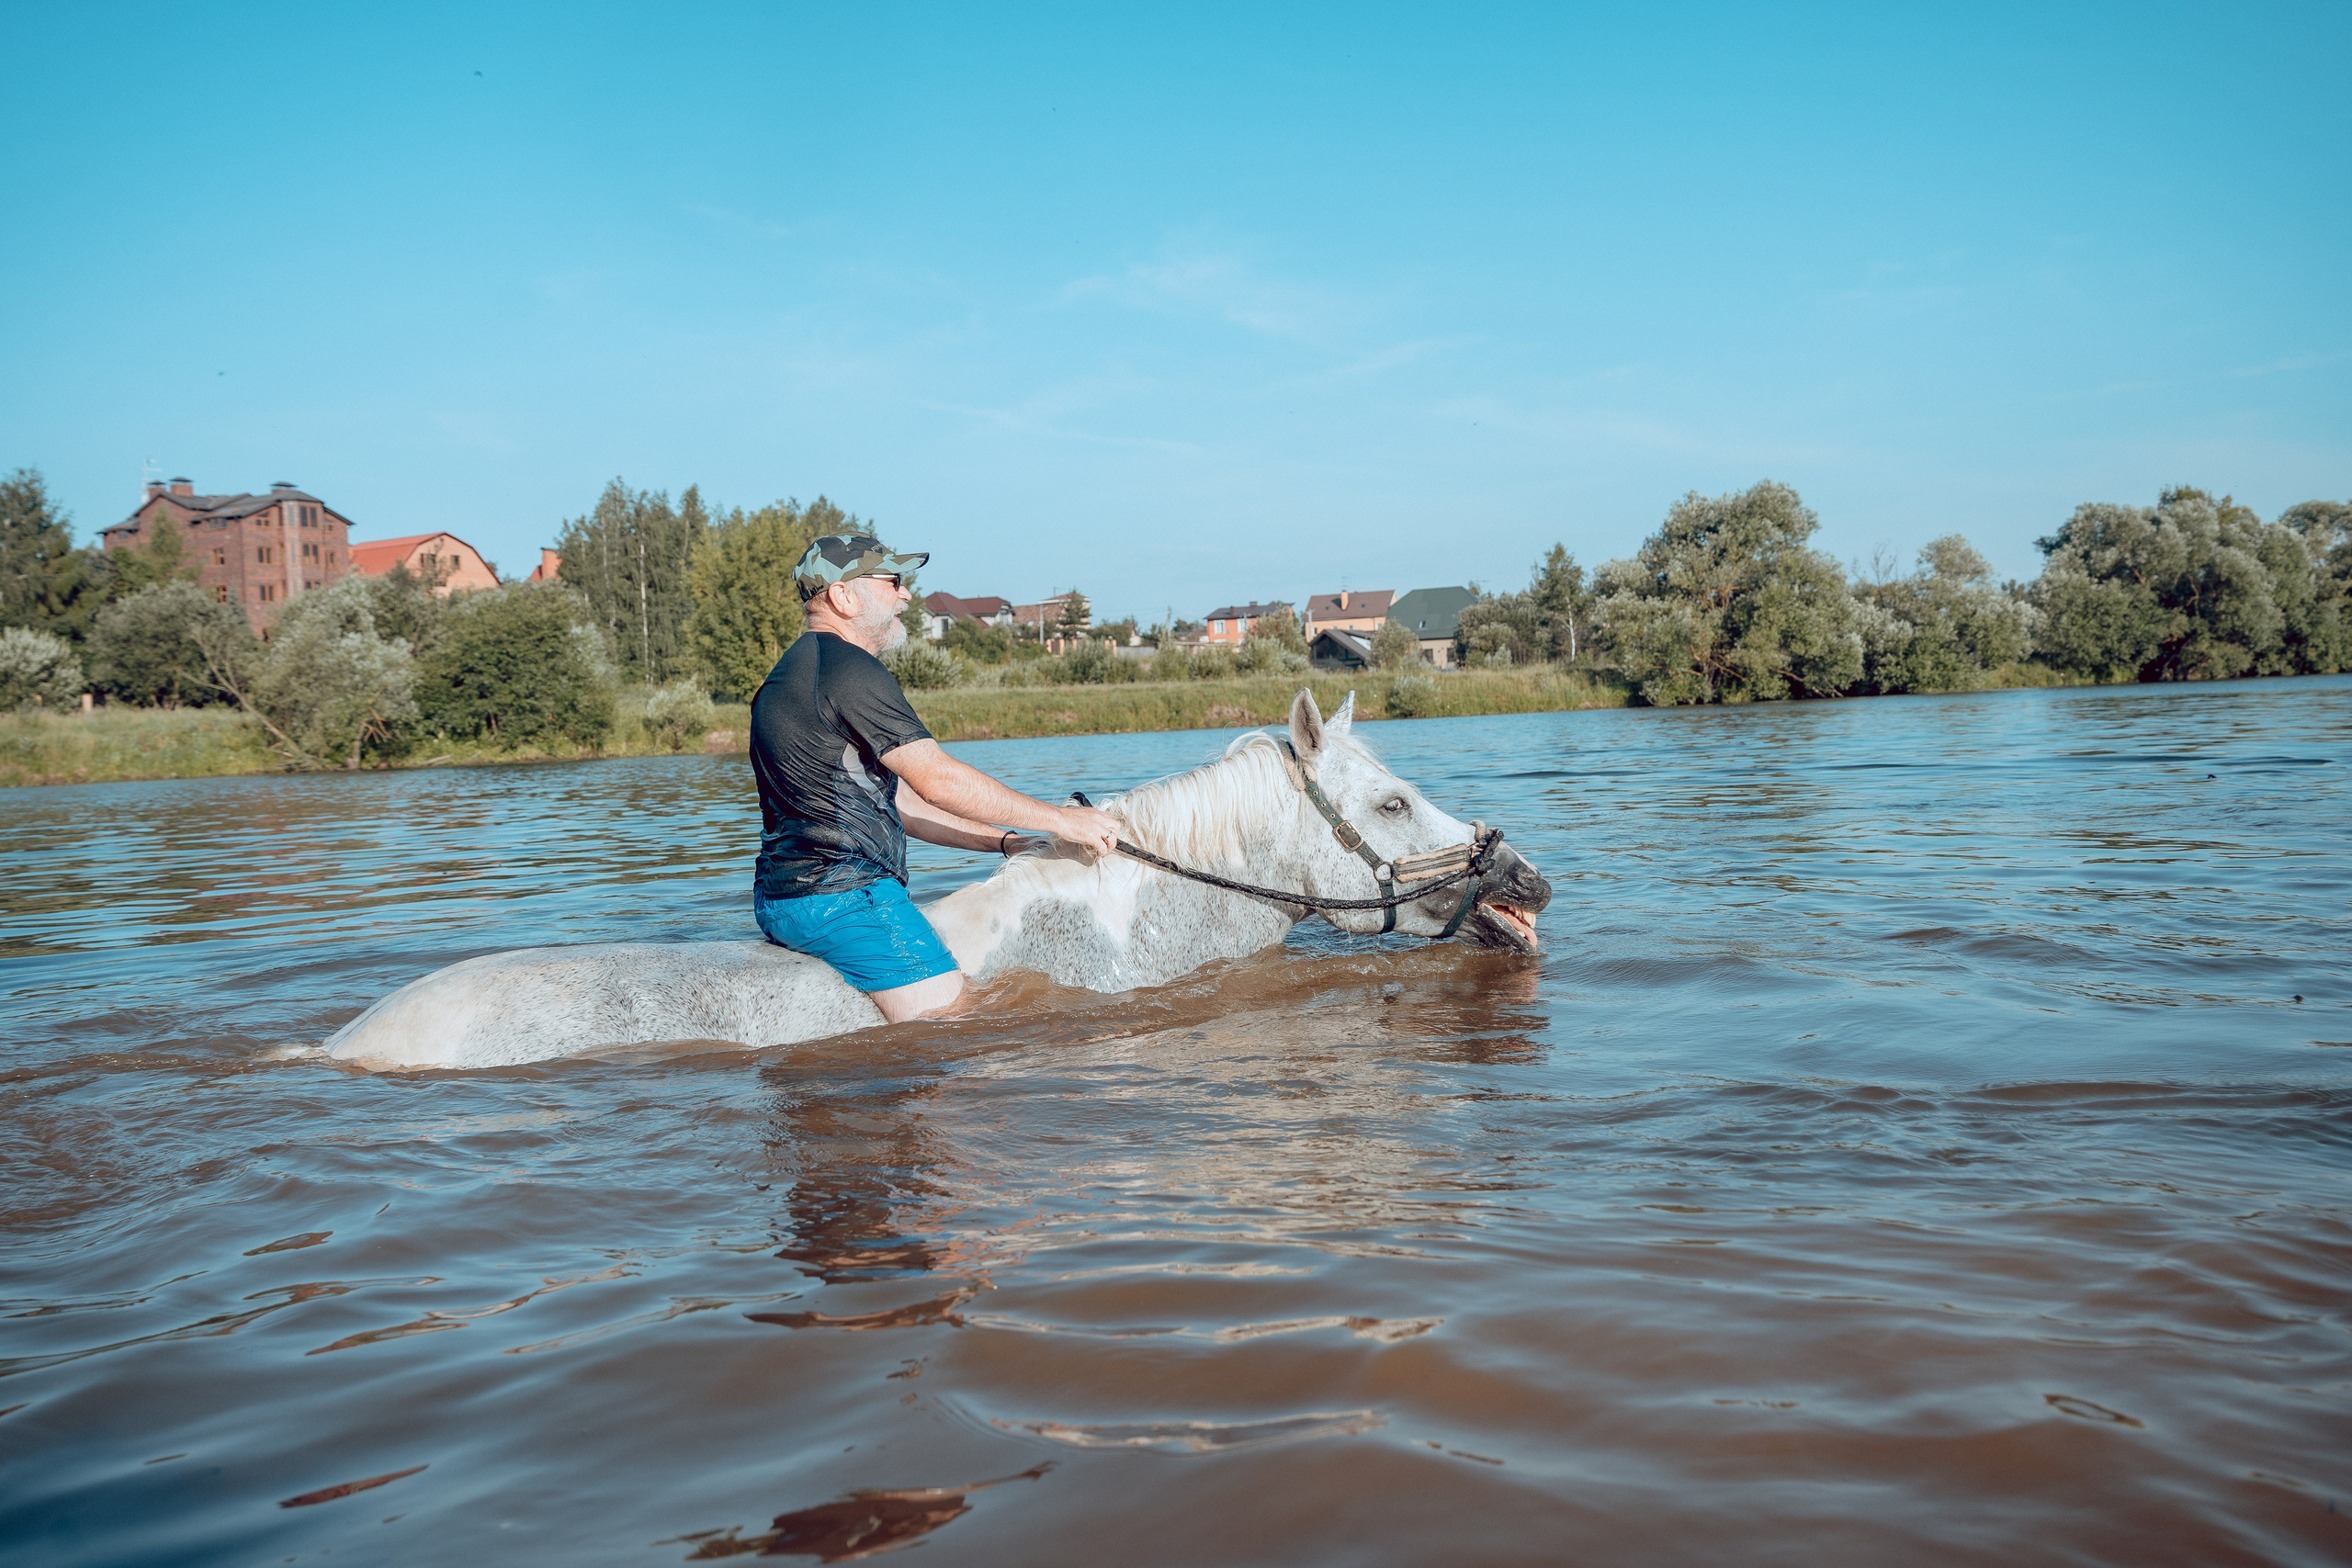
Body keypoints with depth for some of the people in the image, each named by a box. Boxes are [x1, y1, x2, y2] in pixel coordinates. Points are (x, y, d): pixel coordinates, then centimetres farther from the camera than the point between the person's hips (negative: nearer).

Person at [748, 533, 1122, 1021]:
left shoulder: (800, 670, 22)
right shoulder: (847, 667, -13)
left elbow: (895, 799, 21)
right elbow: (937, 779, -18)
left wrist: (1006, 841, 16)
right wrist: (1060, 819, -10)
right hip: (841, 898, -11)